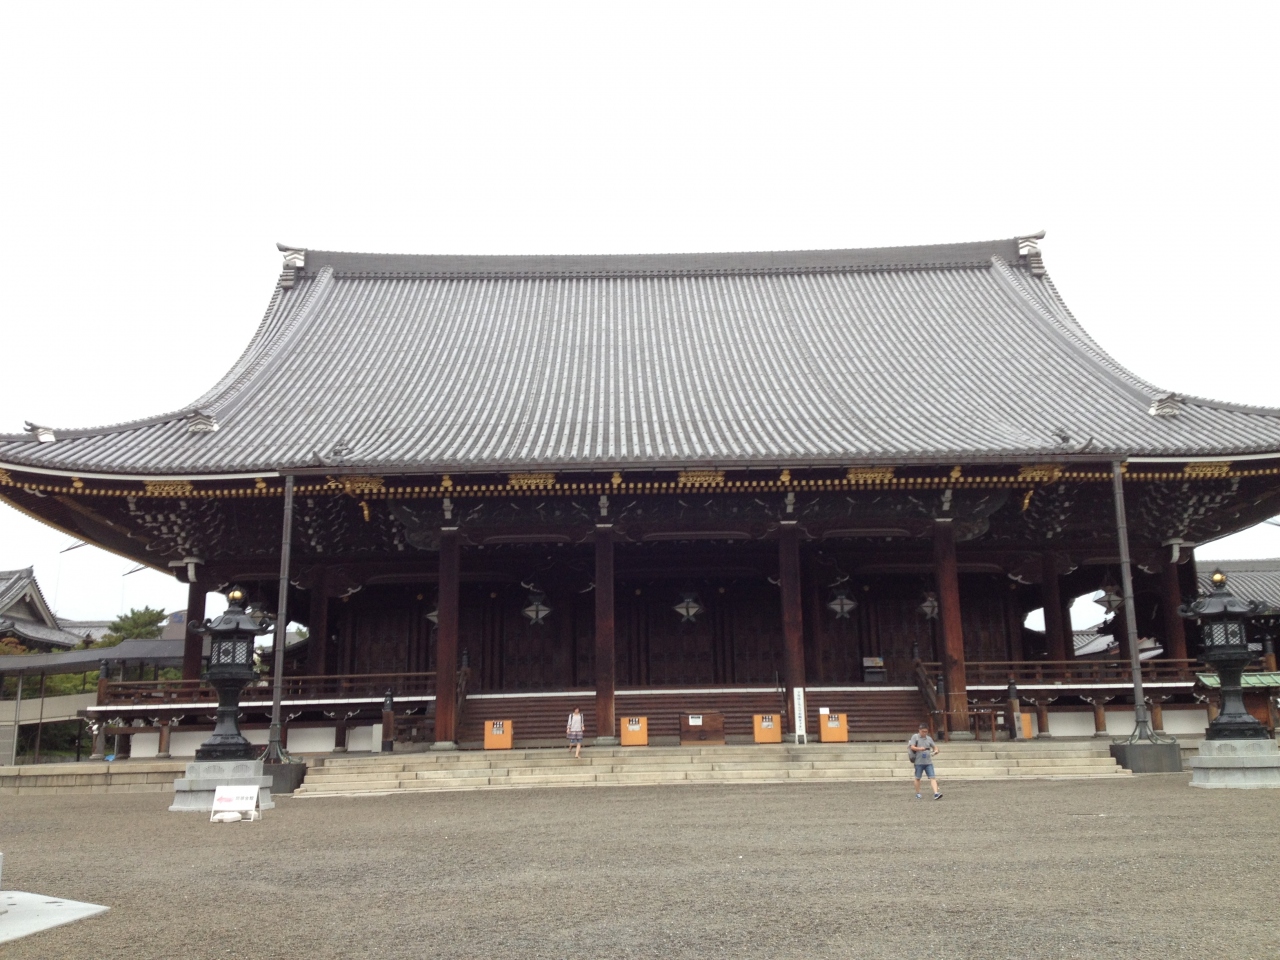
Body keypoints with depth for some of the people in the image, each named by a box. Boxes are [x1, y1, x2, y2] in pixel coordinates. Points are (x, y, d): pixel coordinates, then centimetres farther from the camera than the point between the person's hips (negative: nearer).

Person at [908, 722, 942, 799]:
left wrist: (936, 751, -6)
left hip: (928, 762, 3)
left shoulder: (929, 738, 11)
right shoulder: (915, 737, 0)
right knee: (917, 778, 8)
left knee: (932, 777, -9)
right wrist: (919, 748, -26)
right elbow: (912, 747, -8)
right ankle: (917, 794, 22)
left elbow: (934, 746, 18)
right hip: (918, 762, -3)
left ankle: (936, 793, -17)